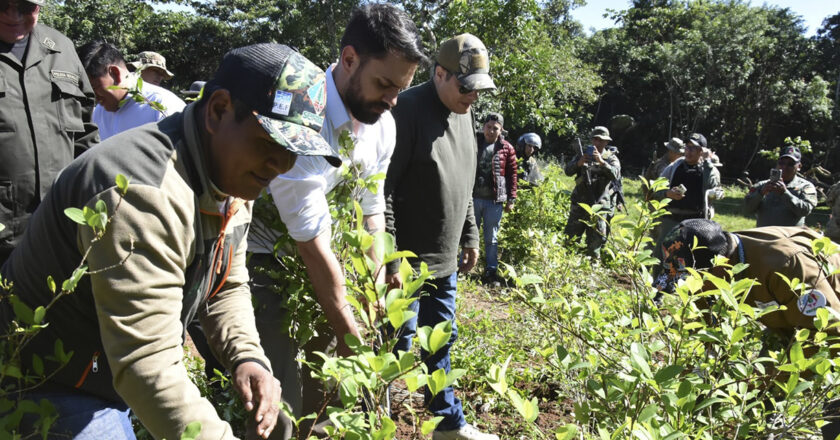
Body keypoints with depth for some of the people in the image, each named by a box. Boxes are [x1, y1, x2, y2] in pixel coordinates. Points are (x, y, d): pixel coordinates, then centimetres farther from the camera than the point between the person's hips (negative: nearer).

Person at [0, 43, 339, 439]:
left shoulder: (232, 178, -3)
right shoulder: (145, 195, -34)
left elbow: (227, 287, 4)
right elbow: (147, 364, -38)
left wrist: (245, 357, -12)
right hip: (54, 392, -8)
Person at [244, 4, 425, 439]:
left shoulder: (383, 124, -5)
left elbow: (371, 210, 6)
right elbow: (313, 245, -26)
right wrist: (348, 332, -18)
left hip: (324, 267, 7)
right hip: (266, 264, -7)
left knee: (325, 385, 14)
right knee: (279, 402, -4)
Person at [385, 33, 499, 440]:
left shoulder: (463, 114, 9)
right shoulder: (408, 111, -18)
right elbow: (381, 190, -20)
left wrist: (470, 237, 19)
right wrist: (389, 260, -21)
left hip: (445, 260, 8)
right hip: (407, 261, -8)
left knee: (441, 341, 17)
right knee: (398, 344, 1)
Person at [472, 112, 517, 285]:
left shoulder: (507, 149, 2)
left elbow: (512, 175, 4)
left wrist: (511, 199, 0)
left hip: (495, 200, 0)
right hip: (473, 197, 1)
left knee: (491, 238, 8)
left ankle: (491, 271, 16)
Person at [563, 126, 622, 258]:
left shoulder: (611, 158, 4)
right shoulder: (584, 154, 10)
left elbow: (616, 175, -15)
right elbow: (568, 171, 0)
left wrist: (601, 162, -27)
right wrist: (579, 163, -19)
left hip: (599, 204, -2)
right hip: (580, 203, 2)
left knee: (595, 242, 2)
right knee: (570, 238, 4)